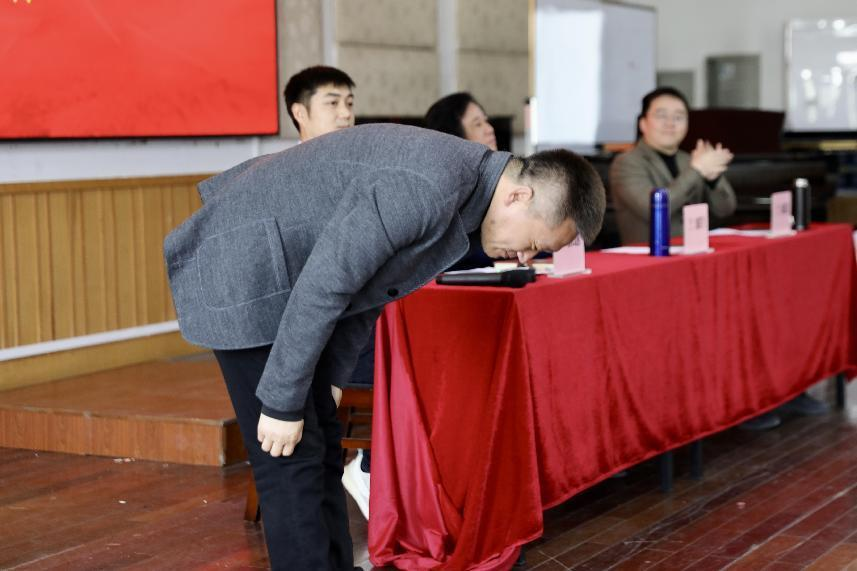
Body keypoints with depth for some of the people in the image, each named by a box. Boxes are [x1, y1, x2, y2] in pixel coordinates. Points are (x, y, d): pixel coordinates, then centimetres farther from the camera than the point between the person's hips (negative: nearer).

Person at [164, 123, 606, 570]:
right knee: (292, 458, -6)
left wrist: (329, 377, 16)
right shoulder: (427, 186, -28)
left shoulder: (464, 183, 4)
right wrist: (282, 402, -20)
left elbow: (363, 281, 14)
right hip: (240, 273, -10)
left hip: (280, 273, 10)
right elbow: (322, 285, -27)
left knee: (322, 445, 12)